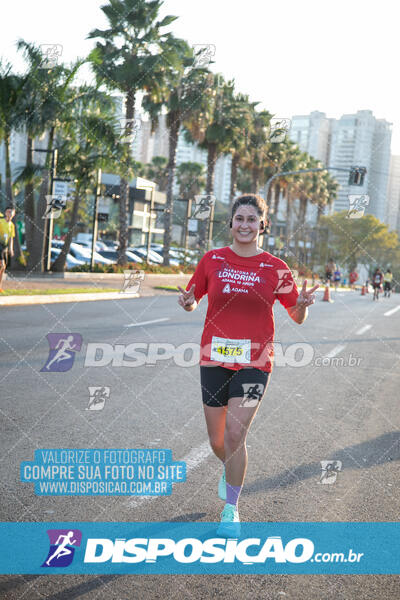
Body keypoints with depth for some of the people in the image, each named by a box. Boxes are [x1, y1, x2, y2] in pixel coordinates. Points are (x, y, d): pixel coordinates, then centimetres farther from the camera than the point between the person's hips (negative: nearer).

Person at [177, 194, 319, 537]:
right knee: (218, 441, 11)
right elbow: (193, 300, 13)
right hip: (214, 358, 2)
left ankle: (231, 510, 5)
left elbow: (297, 317, 5)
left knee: (235, 434, -14)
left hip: (254, 361, -2)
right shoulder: (213, 260, 1)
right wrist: (188, 302, -10)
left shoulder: (275, 268, -2)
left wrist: (303, 305, -18)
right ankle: (230, 470, 48)